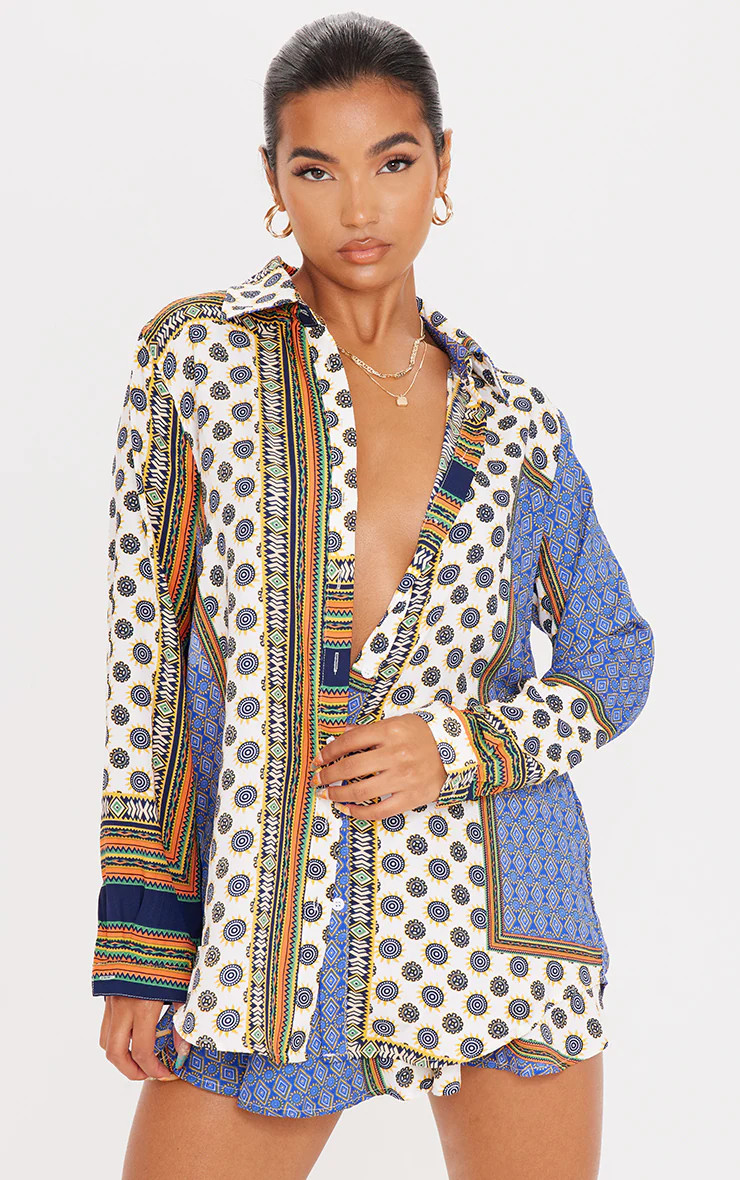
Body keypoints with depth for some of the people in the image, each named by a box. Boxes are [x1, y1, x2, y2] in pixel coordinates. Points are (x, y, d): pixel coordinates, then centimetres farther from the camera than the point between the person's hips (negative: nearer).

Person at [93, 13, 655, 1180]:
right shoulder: (199, 356, -1)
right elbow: (147, 648, -1)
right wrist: (138, 950, -4)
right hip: (268, 932, -1)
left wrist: (458, 749, -8)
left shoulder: (518, 427, 4)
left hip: (499, 920, 2)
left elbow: (616, 662, 11)